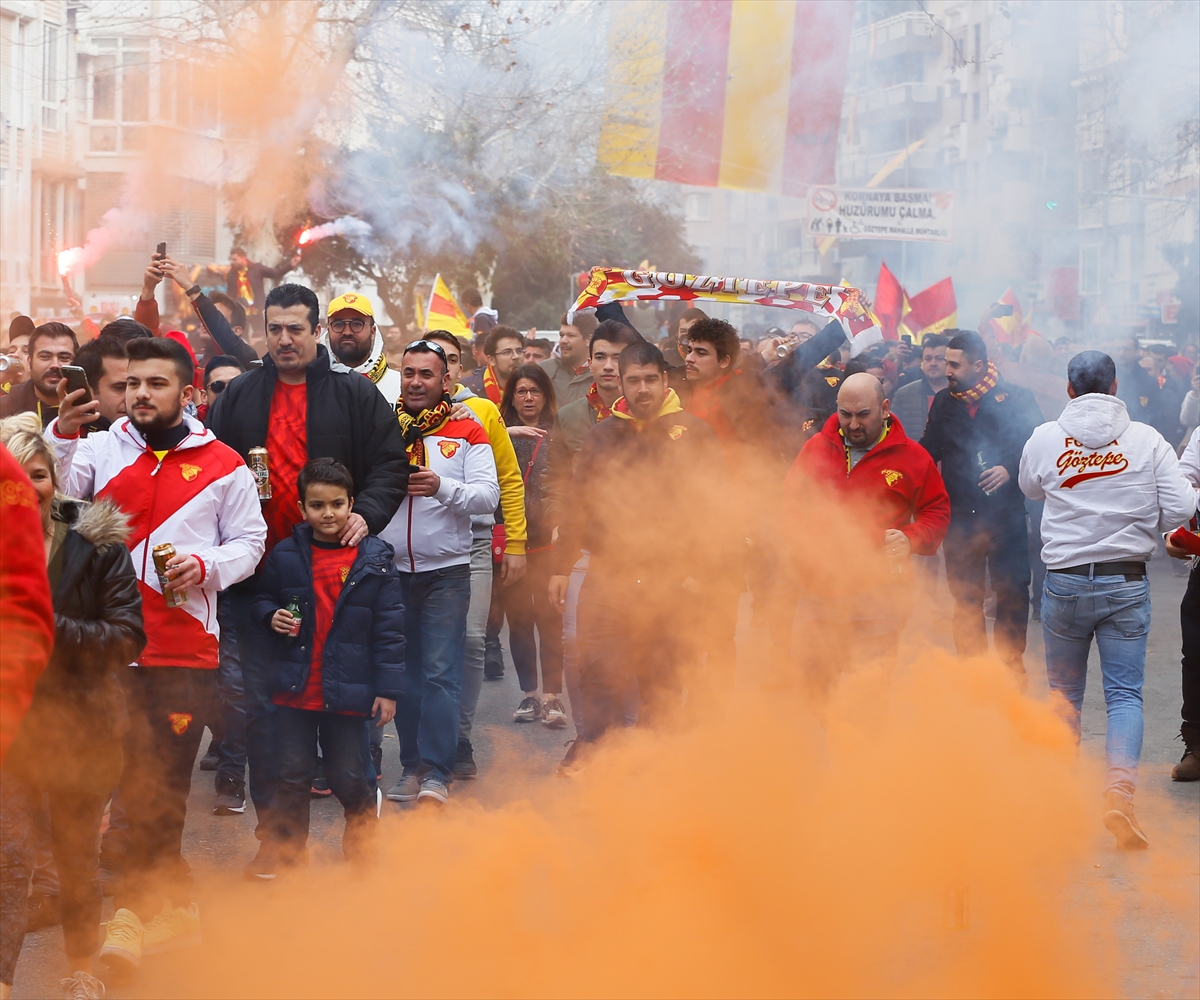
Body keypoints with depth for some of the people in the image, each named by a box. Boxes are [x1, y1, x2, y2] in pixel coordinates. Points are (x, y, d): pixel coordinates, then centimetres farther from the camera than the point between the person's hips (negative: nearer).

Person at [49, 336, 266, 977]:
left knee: (156, 785, 0)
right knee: (140, 781, 5)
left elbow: (249, 540, 10)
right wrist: (62, 434, -21)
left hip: (186, 647, -1)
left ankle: (135, 909, 11)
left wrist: (206, 565, -8)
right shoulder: (100, 450, 8)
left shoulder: (222, 465, 6)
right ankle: (175, 898, 20)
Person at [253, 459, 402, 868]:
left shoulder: (374, 558, -4)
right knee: (293, 777, 6)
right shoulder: (285, 555, 0)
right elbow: (263, 600, 17)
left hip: (346, 692, -1)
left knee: (347, 779, 7)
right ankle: (289, 860, 18)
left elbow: (389, 628, -2)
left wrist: (387, 689, -5)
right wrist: (271, 616, -8)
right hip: (294, 691, 1)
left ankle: (364, 851, 28)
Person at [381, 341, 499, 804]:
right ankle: (412, 766, 15)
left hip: (446, 570, -3)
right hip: (390, 569, 3)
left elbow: (488, 495, -7)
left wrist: (442, 487, -23)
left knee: (440, 673, -9)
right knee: (402, 674, 7)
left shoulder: (467, 433, 3)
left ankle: (437, 772, -7)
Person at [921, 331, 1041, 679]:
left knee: (1012, 591, 1)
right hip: (960, 516, 3)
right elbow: (928, 451, 11)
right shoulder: (943, 402, 9)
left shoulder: (1015, 398, -3)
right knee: (965, 596, 7)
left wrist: (1011, 468, -19)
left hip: (1005, 511, -3)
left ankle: (1011, 661, 15)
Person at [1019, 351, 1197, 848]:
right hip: (1127, 583, -1)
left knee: (1064, 692, 16)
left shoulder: (1045, 438, -2)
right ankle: (1119, 785, -18)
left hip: (1064, 582, 1)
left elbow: (1030, 489, 17)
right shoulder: (1146, 439, -7)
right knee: (1125, 692, 2)